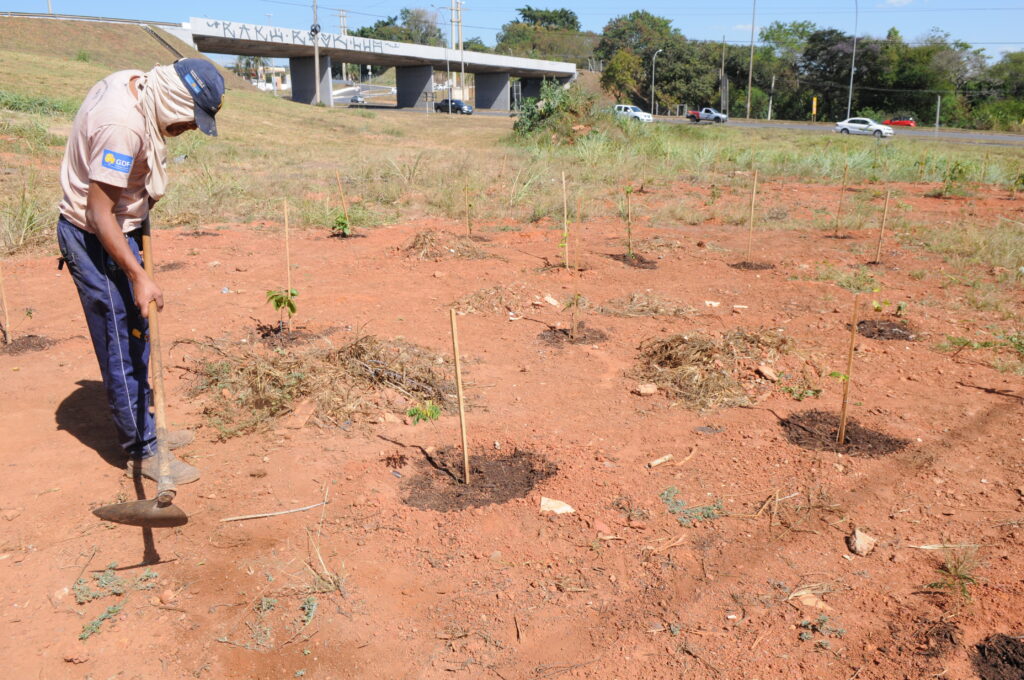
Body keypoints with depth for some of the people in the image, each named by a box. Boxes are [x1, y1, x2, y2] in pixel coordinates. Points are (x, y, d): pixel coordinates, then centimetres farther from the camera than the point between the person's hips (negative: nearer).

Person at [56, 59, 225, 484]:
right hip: (94, 240, -10)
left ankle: (142, 427, 33)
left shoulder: (129, 81, 0)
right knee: (122, 345, -1)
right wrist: (138, 277, -29)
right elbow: (100, 213, -28)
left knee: (135, 337, 18)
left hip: (114, 229, 10)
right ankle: (142, 450, 11)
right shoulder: (123, 125, -29)